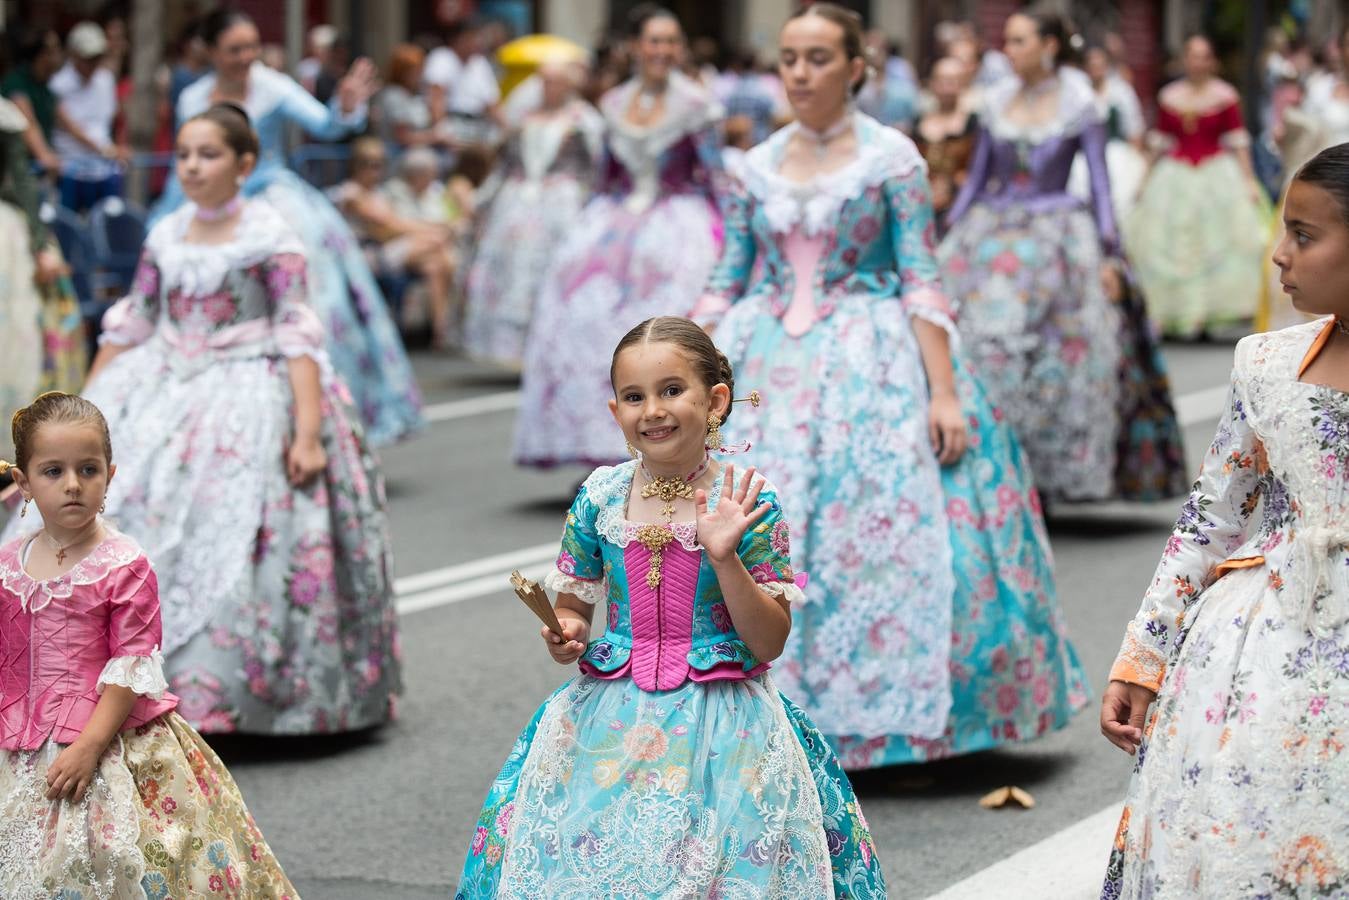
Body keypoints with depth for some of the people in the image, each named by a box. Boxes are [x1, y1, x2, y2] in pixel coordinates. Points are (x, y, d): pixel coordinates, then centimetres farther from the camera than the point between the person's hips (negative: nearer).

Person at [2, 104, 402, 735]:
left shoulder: (270, 237, -5)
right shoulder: (165, 236, 9)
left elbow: (298, 336, -9)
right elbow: (129, 326, 16)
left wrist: (308, 430, -19)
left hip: (247, 396, -5)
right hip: (164, 393, 5)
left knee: (224, 539, -14)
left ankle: (212, 690, -6)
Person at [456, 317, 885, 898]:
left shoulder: (746, 502, -6)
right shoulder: (600, 497, 2)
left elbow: (770, 642, -7)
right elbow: (572, 605, 15)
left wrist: (724, 557, -20)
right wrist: (563, 635, -8)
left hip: (722, 728, -2)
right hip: (608, 718, 3)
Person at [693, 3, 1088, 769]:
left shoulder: (892, 157, -2)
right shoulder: (757, 167, 9)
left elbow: (923, 283, -6)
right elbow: (723, 286, 12)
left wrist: (945, 392, -13)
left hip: (870, 365, -4)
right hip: (766, 364, 4)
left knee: (881, 531, -8)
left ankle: (876, 705, 5)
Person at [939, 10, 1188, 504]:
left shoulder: (1079, 105, -2)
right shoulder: (996, 102, 7)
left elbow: (1100, 183, -1)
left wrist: (1109, 255, -7)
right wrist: (947, 239, 11)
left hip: (1057, 236, -3)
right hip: (992, 236, 3)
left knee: (1053, 361, -3)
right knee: (980, 347, -8)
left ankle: (1048, 473, 8)